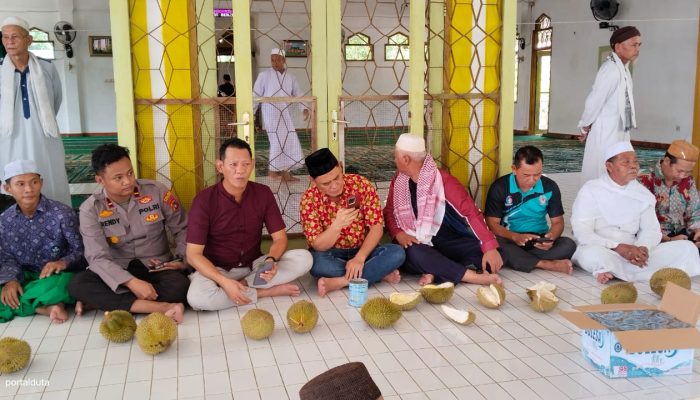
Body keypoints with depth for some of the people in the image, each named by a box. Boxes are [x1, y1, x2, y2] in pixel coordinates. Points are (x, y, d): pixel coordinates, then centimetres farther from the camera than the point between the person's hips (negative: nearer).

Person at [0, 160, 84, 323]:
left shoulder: (62, 213, -11)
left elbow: (80, 249, -9)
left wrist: (64, 262, -29)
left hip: (60, 276, -5)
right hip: (27, 278, 5)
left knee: (52, 287, -40)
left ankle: (17, 305, -15)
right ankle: (46, 306, -24)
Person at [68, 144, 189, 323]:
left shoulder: (157, 191, -8)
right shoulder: (90, 209, -10)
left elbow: (182, 229, 3)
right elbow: (98, 257, -19)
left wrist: (182, 259, -13)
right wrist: (132, 283, -33)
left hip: (157, 267, 0)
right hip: (119, 270, 0)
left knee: (179, 286, -33)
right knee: (78, 285, -29)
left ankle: (101, 301, -21)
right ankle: (162, 307, -37)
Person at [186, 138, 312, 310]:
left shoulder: (263, 193, -5)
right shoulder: (204, 200, -15)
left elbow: (280, 238, -3)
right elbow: (193, 254, -17)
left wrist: (271, 260, -27)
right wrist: (224, 282, -30)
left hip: (254, 265, 3)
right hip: (218, 270, -2)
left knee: (304, 258, -20)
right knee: (197, 297, -36)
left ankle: (242, 285, -18)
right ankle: (267, 291, -19)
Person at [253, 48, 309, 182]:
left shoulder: (290, 78, 11)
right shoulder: (264, 75, -1)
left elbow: (298, 94, 12)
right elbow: (256, 94, -1)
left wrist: (305, 108, -4)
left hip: (284, 113, 5)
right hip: (270, 111, -5)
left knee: (289, 140, 3)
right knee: (277, 140, -9)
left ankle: (284, 172, 10)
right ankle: (273, 171, 1)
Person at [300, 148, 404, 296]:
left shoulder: (362, 185, -14)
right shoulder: (309, 199, -16)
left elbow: (377, 227, -14)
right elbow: (317, 246, -18)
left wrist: (359, 258, -27)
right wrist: (337, 225, -37)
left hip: (363, 251, 1)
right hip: (331, 255, -1)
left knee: (397, 253, -26)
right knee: (317, 262, -35)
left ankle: (339, 282, -26)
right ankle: (380, 273, -20)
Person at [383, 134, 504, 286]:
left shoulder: (443, 179, -11)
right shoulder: (398, 180, 5)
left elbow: (471, 211, -18)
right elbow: (389, 211, 10)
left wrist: (490, 247, -29)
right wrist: (398, 234, -13)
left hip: (449, 243, -1)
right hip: (418, 244, 1)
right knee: (413, 253, -35)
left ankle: (437, 274, -34)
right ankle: (474, 276, -30)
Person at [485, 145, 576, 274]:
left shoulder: (550, 187, 0)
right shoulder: (500, 187, -8)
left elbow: (558, 222, 5)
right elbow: (492, 223, -11)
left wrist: (550, 237, -19)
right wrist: (515, 237, -29)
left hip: (539, 241, 2)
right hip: (510, 240, -2)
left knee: (569, 244, -25)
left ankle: (517, 259, -26)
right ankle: (548, 265, -27)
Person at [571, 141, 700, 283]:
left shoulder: (643, 193, 10)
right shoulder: (591, 191, -4)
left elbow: (651, 229, 9)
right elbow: (582, 233, -12)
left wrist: (643, 248, -15)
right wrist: (619, 248, -24)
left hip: (633, 253, 5)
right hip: (602, 252, -5)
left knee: (686, 248, -12)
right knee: (592, 254, -40)